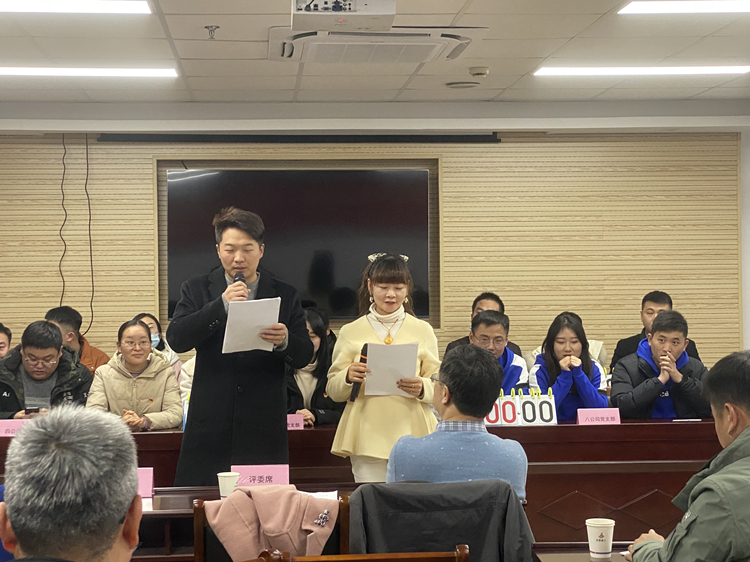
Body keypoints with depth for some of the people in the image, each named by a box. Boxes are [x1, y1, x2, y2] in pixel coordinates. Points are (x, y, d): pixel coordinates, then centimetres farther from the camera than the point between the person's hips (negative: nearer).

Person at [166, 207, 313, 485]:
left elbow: (304, 356, 5)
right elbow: (176, 340, -6)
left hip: (264, 429, 0)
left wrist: (285, 341, -18)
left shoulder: (285, 295, 9)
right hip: (210, 427, 0)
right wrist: (222, 304, -15)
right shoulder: (197, 290, 8)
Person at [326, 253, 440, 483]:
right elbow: (333, 390, 9)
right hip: (367, 436, 0)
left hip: (412, 435, 0)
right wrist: (348, 377, -12)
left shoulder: (422, 330, 11)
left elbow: (439, 385, 8)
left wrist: (422, 388, -14)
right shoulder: (350, 332, 9)